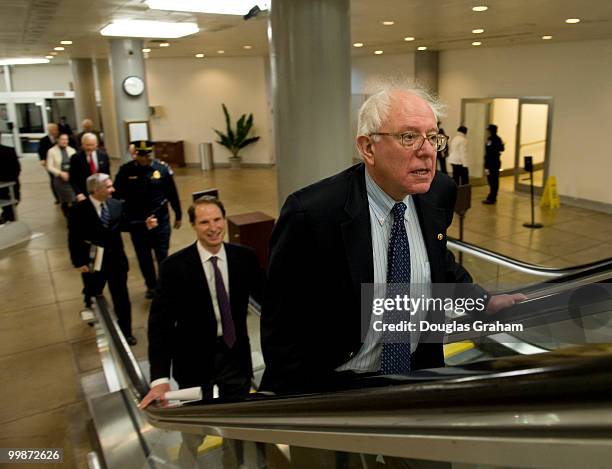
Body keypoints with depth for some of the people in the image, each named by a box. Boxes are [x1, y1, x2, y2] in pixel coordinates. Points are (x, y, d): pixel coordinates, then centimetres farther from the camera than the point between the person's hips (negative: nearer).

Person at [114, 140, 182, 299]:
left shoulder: (162, 168, -7)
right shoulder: (125, 170, -7)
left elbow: (172, 194, 0)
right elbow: (117, 195, -1)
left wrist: (178, 216, 6)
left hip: (161, 220, -1)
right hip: (136, 223, 1)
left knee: (162, 255, 4)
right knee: (143, 257, 13)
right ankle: (151, 286, 31)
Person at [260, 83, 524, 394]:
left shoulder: (439, 192, -9)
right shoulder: (309, 213, -27)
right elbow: (282, 327, -19)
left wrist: (484, 301, 3)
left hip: (417, 368, 6)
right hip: (333, 383, -5)